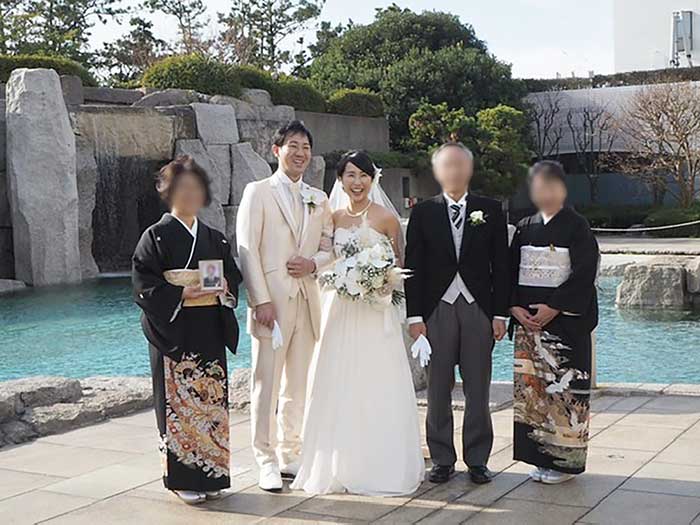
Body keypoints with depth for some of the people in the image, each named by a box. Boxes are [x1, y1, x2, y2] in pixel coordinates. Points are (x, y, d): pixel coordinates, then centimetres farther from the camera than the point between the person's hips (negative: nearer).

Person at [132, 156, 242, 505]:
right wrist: (183, 294, -18)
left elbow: (233, 279, 15)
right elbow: (145, 287, -8)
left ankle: (211, 475, 15)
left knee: (212, 402, 6)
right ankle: (183, 478, 6)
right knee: (179, 403, -3)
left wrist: (219, 290, -6)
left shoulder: (215, 239, 14)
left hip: (210, 335, 5)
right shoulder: (156, 237, -2)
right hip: (174, 335, -5)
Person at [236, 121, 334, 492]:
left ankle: (290, 454, 22)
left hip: (307, 301, 5)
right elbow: (247, 249, -7)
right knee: (266, 384, -2)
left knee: (297, 384, 11)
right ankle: (266, 461, 6)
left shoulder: (318, 199, 15)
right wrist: (260, 300, -14)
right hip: (271, 300, -5)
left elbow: (329, 248, 17)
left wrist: (314, 262, -7)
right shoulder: (258, 192, 0)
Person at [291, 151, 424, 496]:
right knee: (339, 387, 5)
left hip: (376, 310, -3)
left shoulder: (386, 218, -4)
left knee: (377, 386, 0)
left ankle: (381, 465, 12)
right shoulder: (333, 217, 7)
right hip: (340, 306, 3)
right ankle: (341, 465, 16)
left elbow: (399, 260, 5)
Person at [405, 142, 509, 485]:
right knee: (438, 391, 5)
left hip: (478, 310, 0)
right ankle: (442, 460, 15)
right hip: (437, 311, 0)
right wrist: (415, 315, -4)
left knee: (478, 391, 5)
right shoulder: (423, 212, 5)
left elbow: (500, 265, 5)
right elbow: (413, 267, 3)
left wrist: (500, 313, -1)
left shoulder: (490, 211, 6)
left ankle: (477, 460, 15)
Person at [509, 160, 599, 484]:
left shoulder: (577, 227, -2)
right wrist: (515, 308, -4)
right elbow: (511, 271, 11)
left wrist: (553, 308, -16)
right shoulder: (525, 228, 13)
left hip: (565, 322, -5)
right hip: (527, 321, 5)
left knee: (563, 390, -5)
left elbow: (583, 274, -10)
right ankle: (541, 458, 15)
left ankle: (565, 460, 5)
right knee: (531, 388, 5)